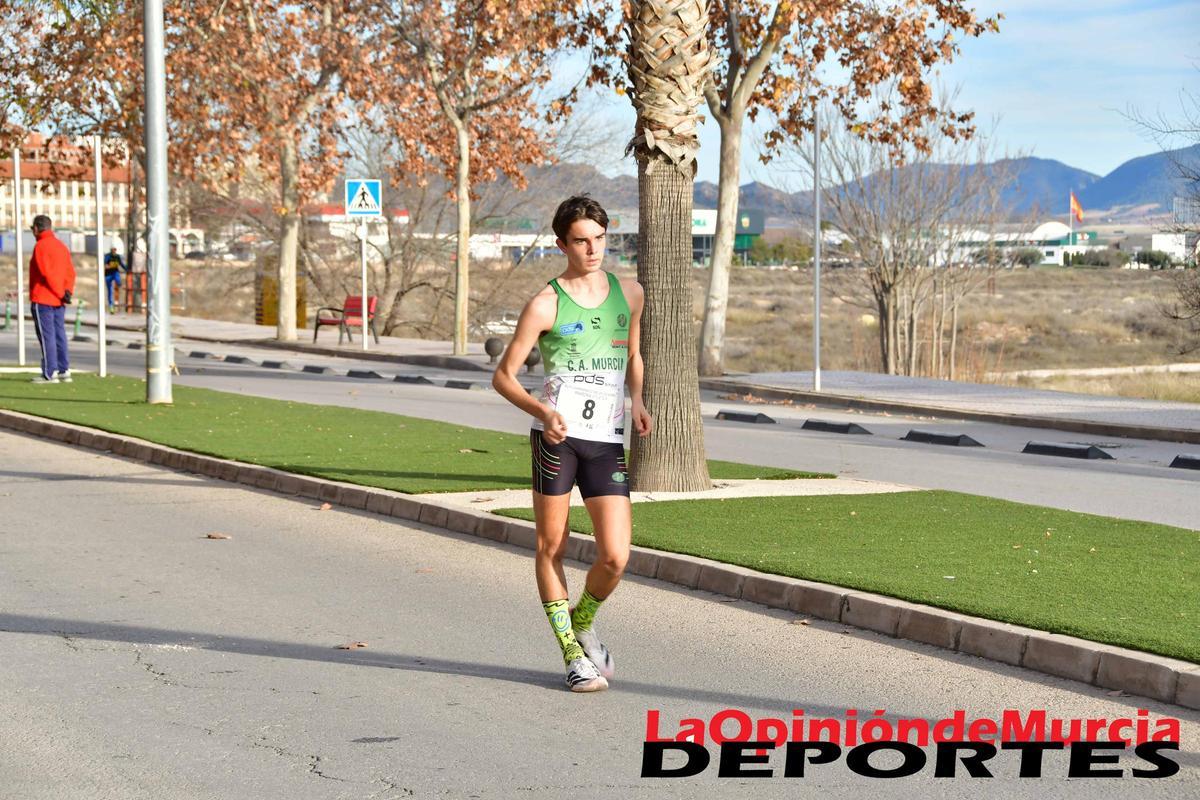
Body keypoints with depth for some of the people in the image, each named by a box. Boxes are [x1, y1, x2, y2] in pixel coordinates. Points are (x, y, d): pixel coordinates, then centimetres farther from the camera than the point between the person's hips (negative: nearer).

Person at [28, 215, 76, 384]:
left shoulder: (41, 246, -12)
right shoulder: (61, 246, 14)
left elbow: (47, 273, -19)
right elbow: (70, 271, 7)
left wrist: (61, 293, -14)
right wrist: (67, 290, -4)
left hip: (42, 299, -8)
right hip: (58, 301, 8)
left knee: (46, 335, -6)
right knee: (59, 334, 10)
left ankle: (50, 373, -7)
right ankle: (64, 371, 10)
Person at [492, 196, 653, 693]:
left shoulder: (629, 293, 12)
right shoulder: (546, 305, -1)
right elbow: (503, 376, 0)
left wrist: (638, 402, 9)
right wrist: (542, 412, -17)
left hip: (608, 441, 3)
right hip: (557, 434, -3)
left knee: (615, 557, -6)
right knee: (552, 546, 3)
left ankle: (582, 622, 24)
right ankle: (572, 652, 16)